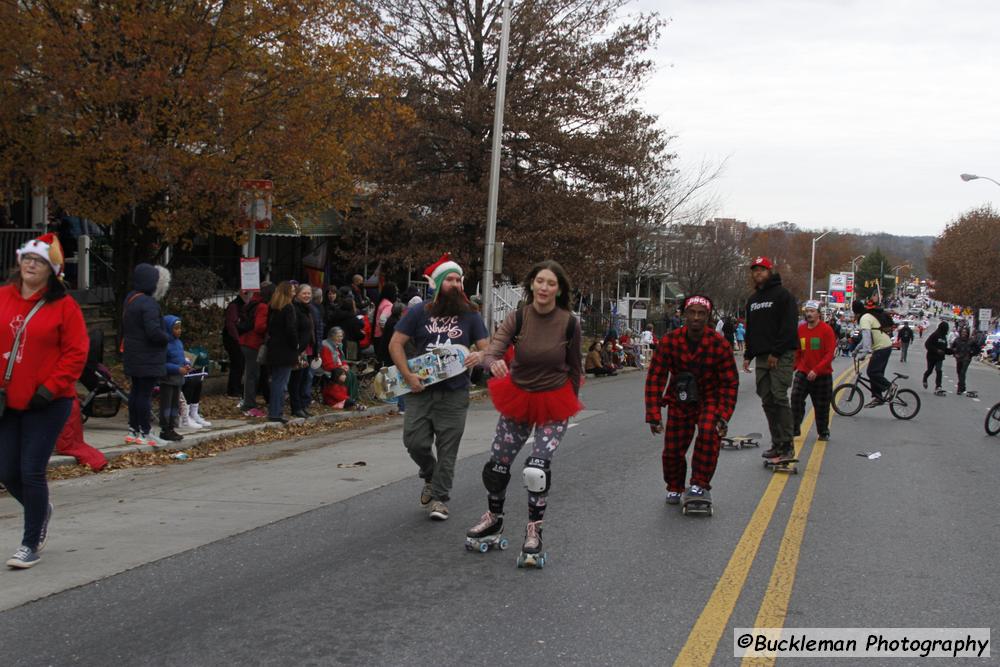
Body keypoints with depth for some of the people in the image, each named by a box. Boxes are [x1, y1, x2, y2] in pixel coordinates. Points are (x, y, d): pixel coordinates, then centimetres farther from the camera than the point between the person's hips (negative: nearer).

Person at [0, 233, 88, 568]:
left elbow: (76, 352, -8)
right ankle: (41, 509, 40)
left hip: (47, 403, -5)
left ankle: (31, 544, 12)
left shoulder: (64, 305, -7)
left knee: (31, 471, -4)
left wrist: (50, 389, -14)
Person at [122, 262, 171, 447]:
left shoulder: (130, 299, 11)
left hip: (132, 356, 10)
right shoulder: (148, 304, -21)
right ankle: (144, 433, 2)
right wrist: (167, 338, -10)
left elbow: (124, 327, 20)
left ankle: (133, 431, 22)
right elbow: (154, 331, -28)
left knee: (136, 391, 15)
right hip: (148, 359, -10)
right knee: (145, 393, -3)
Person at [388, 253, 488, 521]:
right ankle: (430, 477, 29)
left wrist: (479, 355, -20)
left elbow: (487, 348, 5)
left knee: (447, 449, 0)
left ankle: (438, 498, 13)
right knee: (415, 442, -2)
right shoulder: (419, 313, 3)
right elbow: (395, 344, 2)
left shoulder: (470, 316, 5)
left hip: (454, 393, 0)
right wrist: (408, 375, -10)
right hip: (421, 390, 0)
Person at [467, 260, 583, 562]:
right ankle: (494, 518, 35)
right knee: (497, 464, 8)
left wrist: (570, 403, 9)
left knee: (537, 468, -15)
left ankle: (534, 530, 7)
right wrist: (494, 363, -47)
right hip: (518, 399, 2)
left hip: (554, 403, -2)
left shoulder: (569, 323, -12)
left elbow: (574, 367, 1)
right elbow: (492, 350, -23)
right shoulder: (518, 318, -12)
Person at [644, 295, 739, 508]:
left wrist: (723, 416, -16)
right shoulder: (669, 341, -14)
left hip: (709, 399, -2)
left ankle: (700, 485, -13)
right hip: (679, 400, 2)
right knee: (673, 449, 0)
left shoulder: (720, 344, -16)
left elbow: (730, 382, -8)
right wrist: (653, 415, -12)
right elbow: (655, 377, -8)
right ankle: (675, 488, 27)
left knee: (708, 434, -28)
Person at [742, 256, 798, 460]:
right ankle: (777, 443, 10)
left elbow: (789, 327, -13)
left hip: (781, 357, -8)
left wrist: (776, 352, -17)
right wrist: (748, 355, 16)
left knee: (779, 398, -13)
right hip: (762, 357, 8)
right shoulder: (753, 300, 20)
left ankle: (787, 444, -10)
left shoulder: (783, 295, -5)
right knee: (767, 401, 5)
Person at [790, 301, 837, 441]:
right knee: (796, 398, -13)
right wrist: (796, 366, 3)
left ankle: (823, 432, 25)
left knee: (822, 405, 8)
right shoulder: (800, 329, 2)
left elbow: (830, 354, -14)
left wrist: (816, 370, -22)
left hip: (822, 375, -3)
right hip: (803, 372, 3)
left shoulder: (826, 330, -11)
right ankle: (794, 429, -4)